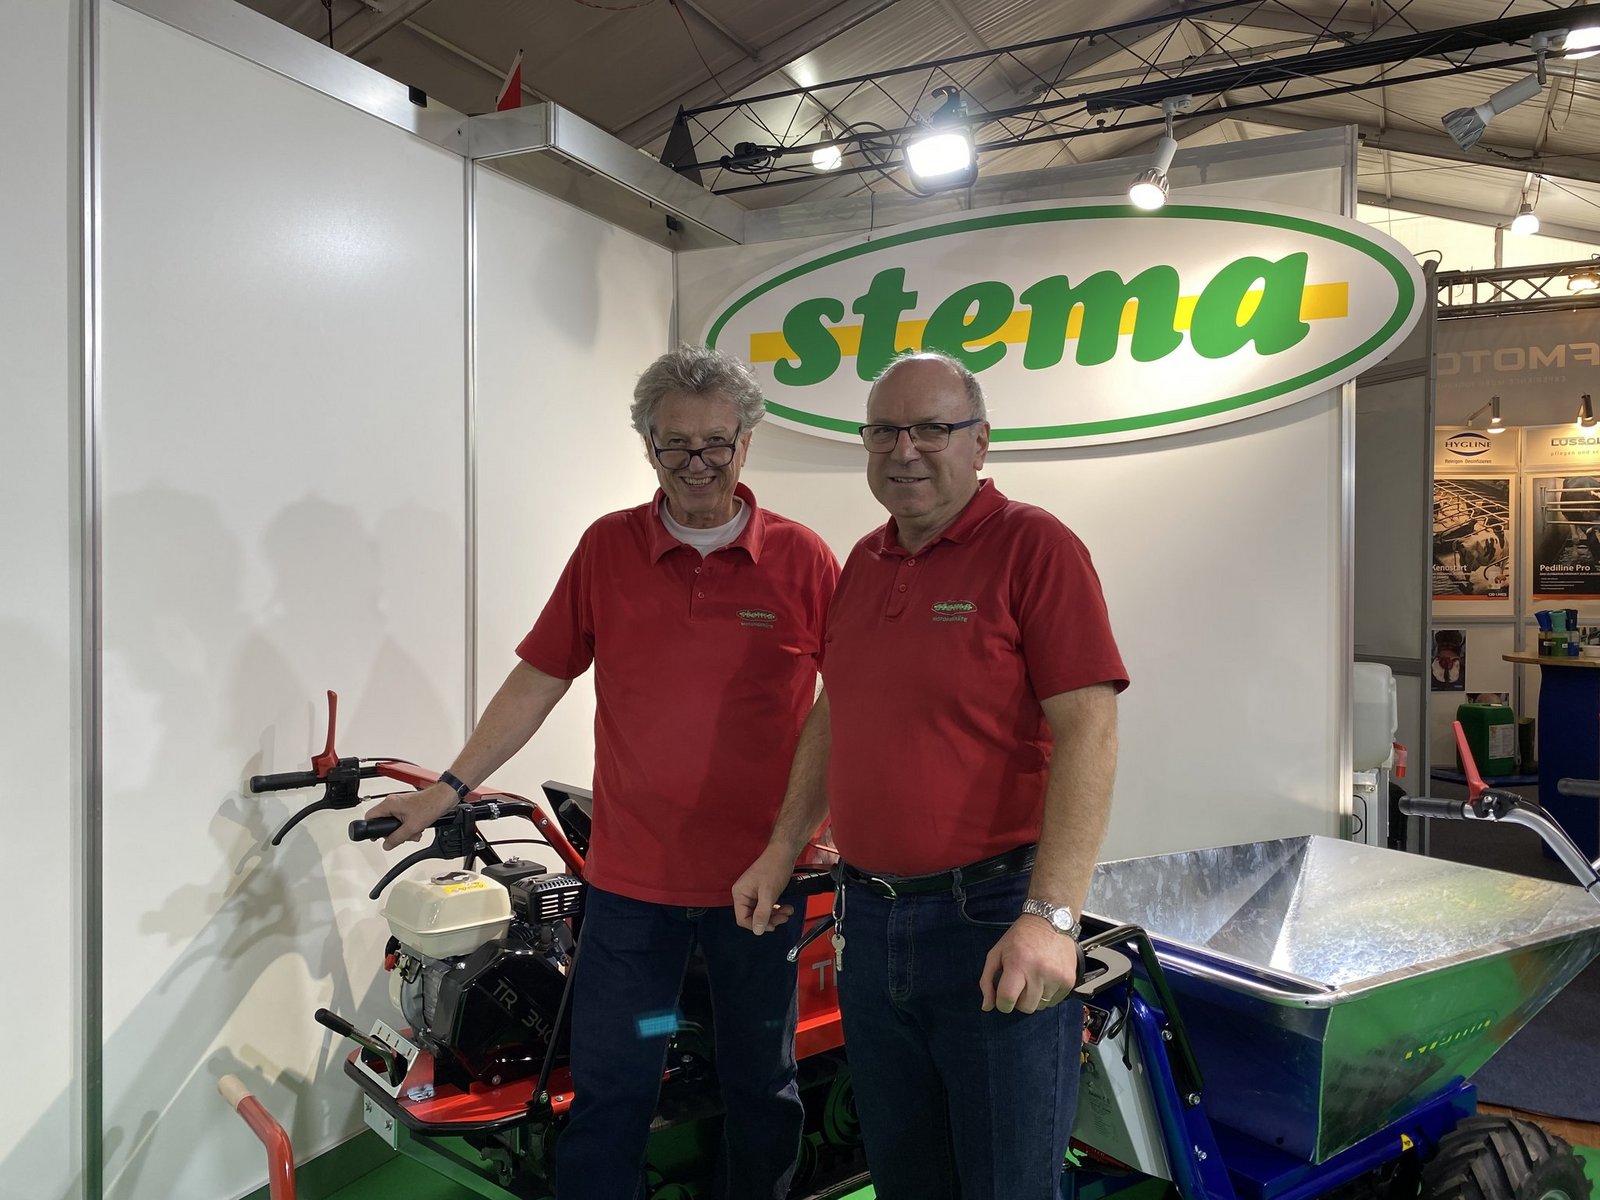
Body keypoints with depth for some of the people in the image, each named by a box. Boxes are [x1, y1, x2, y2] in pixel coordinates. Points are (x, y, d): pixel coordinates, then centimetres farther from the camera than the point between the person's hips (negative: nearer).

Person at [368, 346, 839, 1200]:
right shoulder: (606, 549, 1)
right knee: (606, 1095, 11)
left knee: (761, 1089, 17)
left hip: (763, 875, 0)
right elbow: (537, 681, 5)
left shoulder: (801, 558, -4)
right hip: (630, 877, 1)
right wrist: (449, 789, 4)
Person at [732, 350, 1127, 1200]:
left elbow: (1087, 730, -17)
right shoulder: (863, 562, 11)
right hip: (867, 919, 7)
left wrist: (1052, 916, -23)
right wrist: (781, 850, 15)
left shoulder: (1034, 546, -11)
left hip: (995, 924, -6)